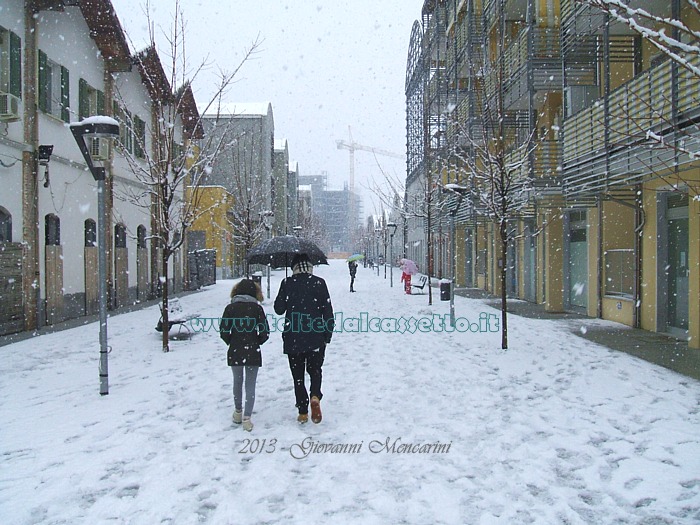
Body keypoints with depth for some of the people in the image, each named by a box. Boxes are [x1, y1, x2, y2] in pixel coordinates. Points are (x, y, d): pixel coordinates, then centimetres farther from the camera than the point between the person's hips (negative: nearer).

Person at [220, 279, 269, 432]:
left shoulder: (230, 308, -3)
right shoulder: (256, 307, -5)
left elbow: (224, 332, -4)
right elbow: (265, 332, -6)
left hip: (234, 352, 2)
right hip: (253, 353, -1)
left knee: (237, 382, 20)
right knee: (250, 385, 6)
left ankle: (238, 413, 33)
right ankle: (247, 418, 0)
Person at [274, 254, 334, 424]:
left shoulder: (287, 283, -4)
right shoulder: (319, 282, -4)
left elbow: (279, 309, 0)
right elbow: (327, 310, -3)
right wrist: (328, 334, 5)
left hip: (292, 338, 0)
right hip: (316, 338, 0)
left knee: (298, 375, 11)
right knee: (315, 369, 17)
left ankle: (303, 412, 13)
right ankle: (315, 396, -11)